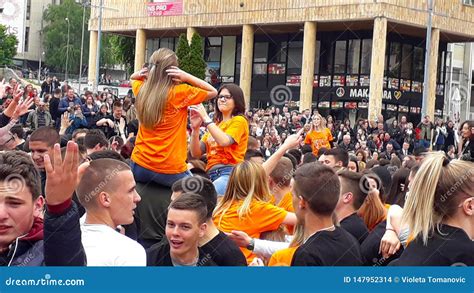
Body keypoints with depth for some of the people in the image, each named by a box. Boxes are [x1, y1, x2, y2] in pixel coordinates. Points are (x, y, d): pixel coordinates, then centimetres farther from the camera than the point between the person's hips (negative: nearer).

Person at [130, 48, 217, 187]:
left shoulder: (141, 90, 1)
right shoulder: (180, 93, -13)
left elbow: (132, 78, 27)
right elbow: (213, 92, 2)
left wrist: (140, 74, 4)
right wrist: (186, 77, -9)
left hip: (140, 166, 4)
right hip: (171, 169, -4)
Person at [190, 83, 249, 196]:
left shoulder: (239, 120, 4)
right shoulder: (215, 124, 22)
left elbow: (224, 141, -16)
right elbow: (196, 153, 14)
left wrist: (206, 118, -11)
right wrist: (195, 129, 0)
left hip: (229, 174, -8)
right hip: (211, 175, 8)